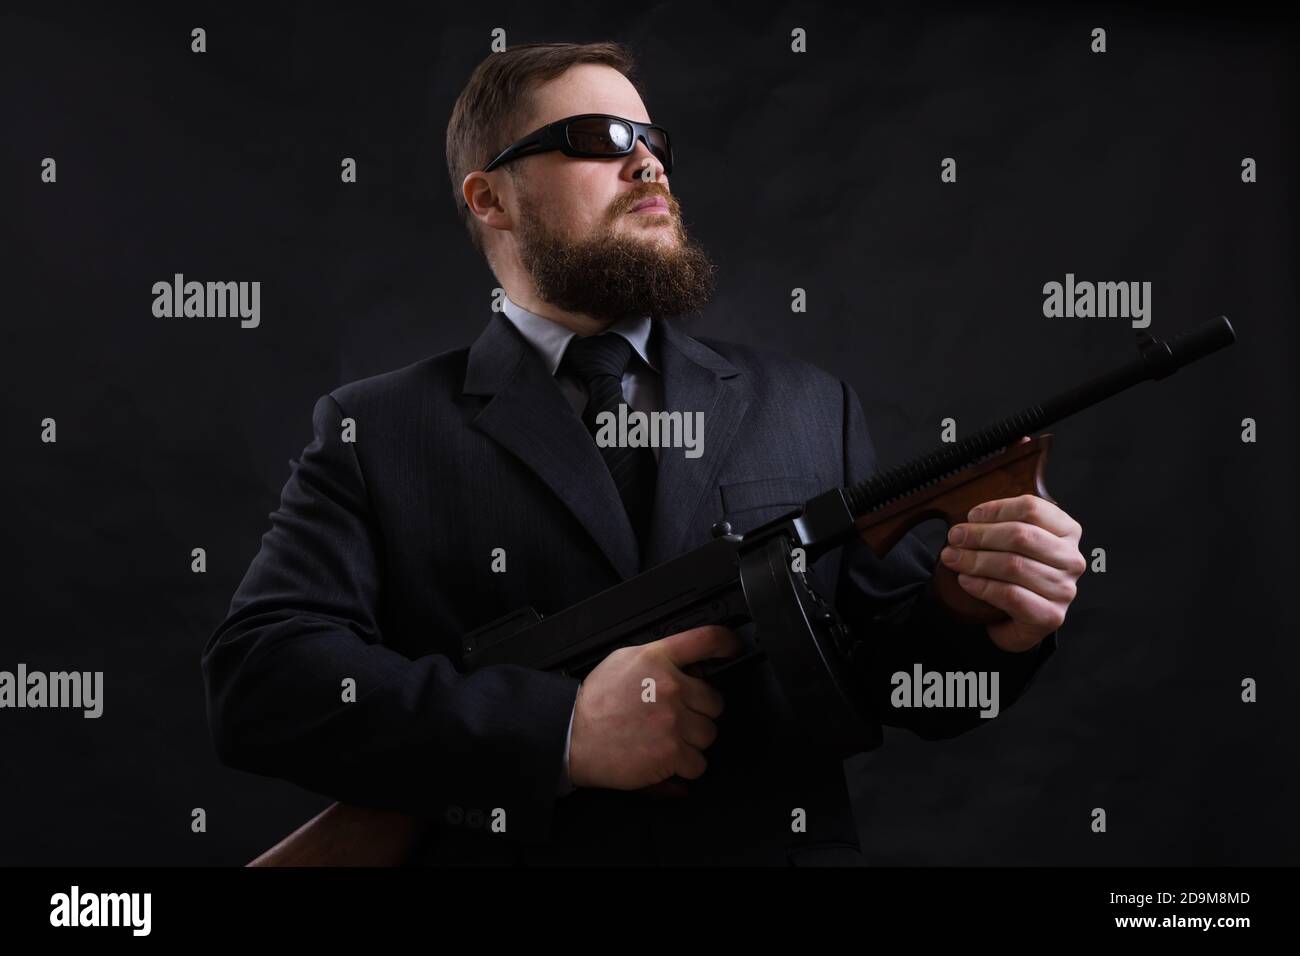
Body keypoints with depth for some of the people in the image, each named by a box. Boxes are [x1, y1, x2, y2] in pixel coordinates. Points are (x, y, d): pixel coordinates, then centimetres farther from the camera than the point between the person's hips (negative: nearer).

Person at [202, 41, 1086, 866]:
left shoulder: (809, 410, 15)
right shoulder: (376, 431, 6)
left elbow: (902, 671, 16)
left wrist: (993, 627, -7)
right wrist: (559, 731, -13)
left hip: (782, 845, 3)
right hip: (500, 847, -2)